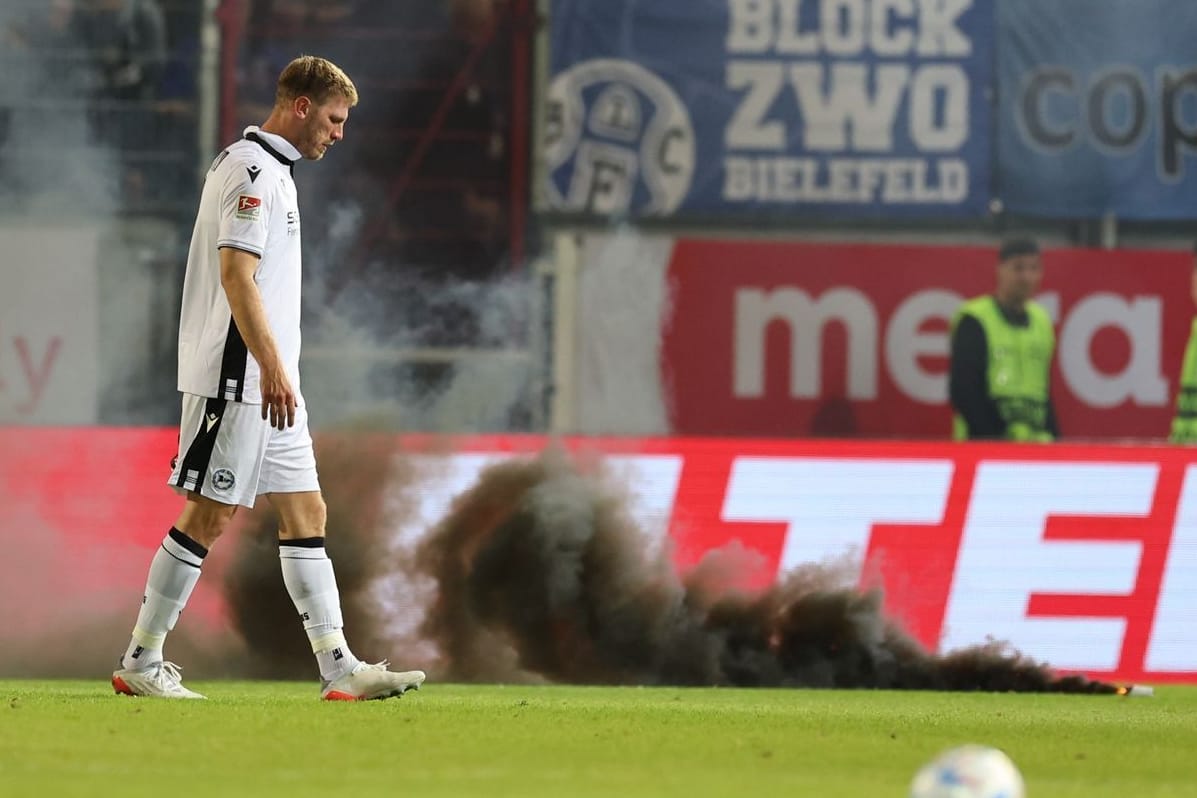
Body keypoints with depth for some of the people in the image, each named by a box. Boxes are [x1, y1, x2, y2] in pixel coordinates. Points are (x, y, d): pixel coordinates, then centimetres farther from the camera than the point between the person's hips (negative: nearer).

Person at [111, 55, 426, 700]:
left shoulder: (270, 170, 18)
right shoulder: (252, 170, -13)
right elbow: (236, 274, -21)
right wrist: (272, 367, -25)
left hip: (268, 381, 10)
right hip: (235, 377, -10)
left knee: (305, 514, 6)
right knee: (207, 517, -6)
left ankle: (340, 669, 4)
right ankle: (140, 663, 0)